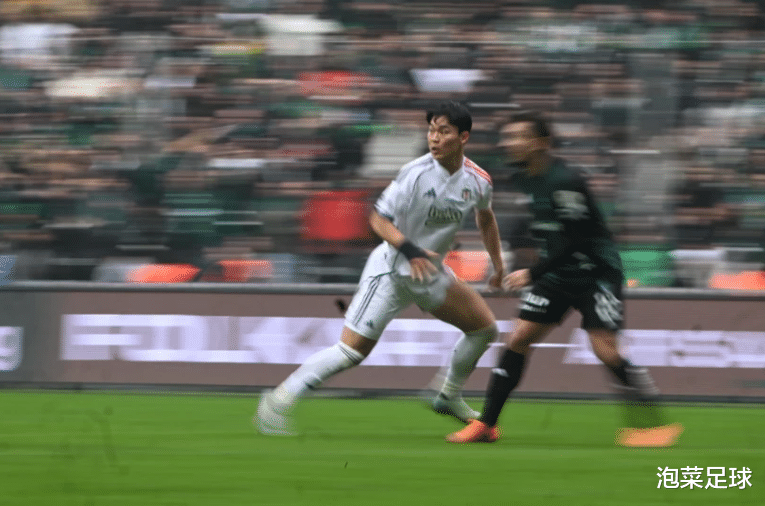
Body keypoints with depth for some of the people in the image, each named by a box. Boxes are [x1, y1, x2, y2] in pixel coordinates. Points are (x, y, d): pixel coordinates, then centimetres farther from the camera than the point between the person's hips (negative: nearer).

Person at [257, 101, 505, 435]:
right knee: (352, 351, -14)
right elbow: (378, 219, -20)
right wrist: (409, 250, -34)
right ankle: (278, 402, -6)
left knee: (485, 328, 7)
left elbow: (485, 217, 20)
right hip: (391, 270, -6)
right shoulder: (417, 173, -21)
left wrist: (497, 263, 24)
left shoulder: (478, 181, -3)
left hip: (430, 272, 6)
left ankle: (449, 398, 27)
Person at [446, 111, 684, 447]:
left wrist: (532, 274, -24)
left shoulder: (565, 182, -23)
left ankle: (654, 423, -5)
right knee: (517, 339, -3)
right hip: (557, 274, 7)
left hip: (595, 271, -7)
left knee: (605, 350, -17)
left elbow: (573, 242, -25)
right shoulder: (521, 181, 2)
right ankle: (486, 424, 2)